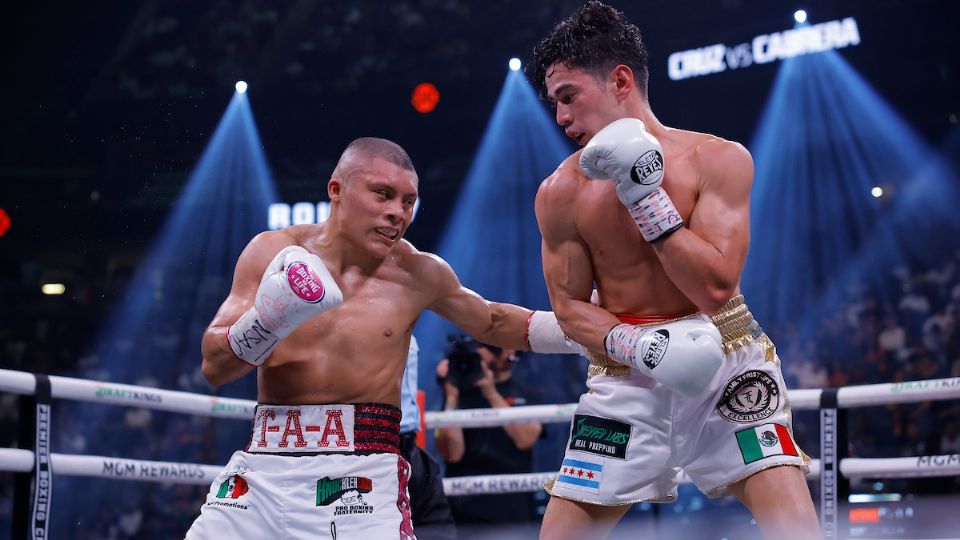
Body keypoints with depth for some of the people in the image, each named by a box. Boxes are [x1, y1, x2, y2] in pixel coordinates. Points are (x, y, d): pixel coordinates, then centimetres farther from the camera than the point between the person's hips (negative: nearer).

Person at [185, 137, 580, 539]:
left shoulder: (418, 274, 3)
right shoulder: (273, 253, 1)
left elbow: (493, 323, 21)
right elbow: (214, 367, -1)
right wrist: (265, 322, -20)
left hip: (362, 476, -1)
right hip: (263, 469, 1)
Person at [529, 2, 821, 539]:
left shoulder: (719, 161, -10)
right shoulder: (560, 194, -4)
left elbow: (715, 288, -17)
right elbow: (570, 307, 1)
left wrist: (645, 196, -21)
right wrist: (639, 345, -18)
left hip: (726, 359, -2)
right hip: (626, 373, 2)